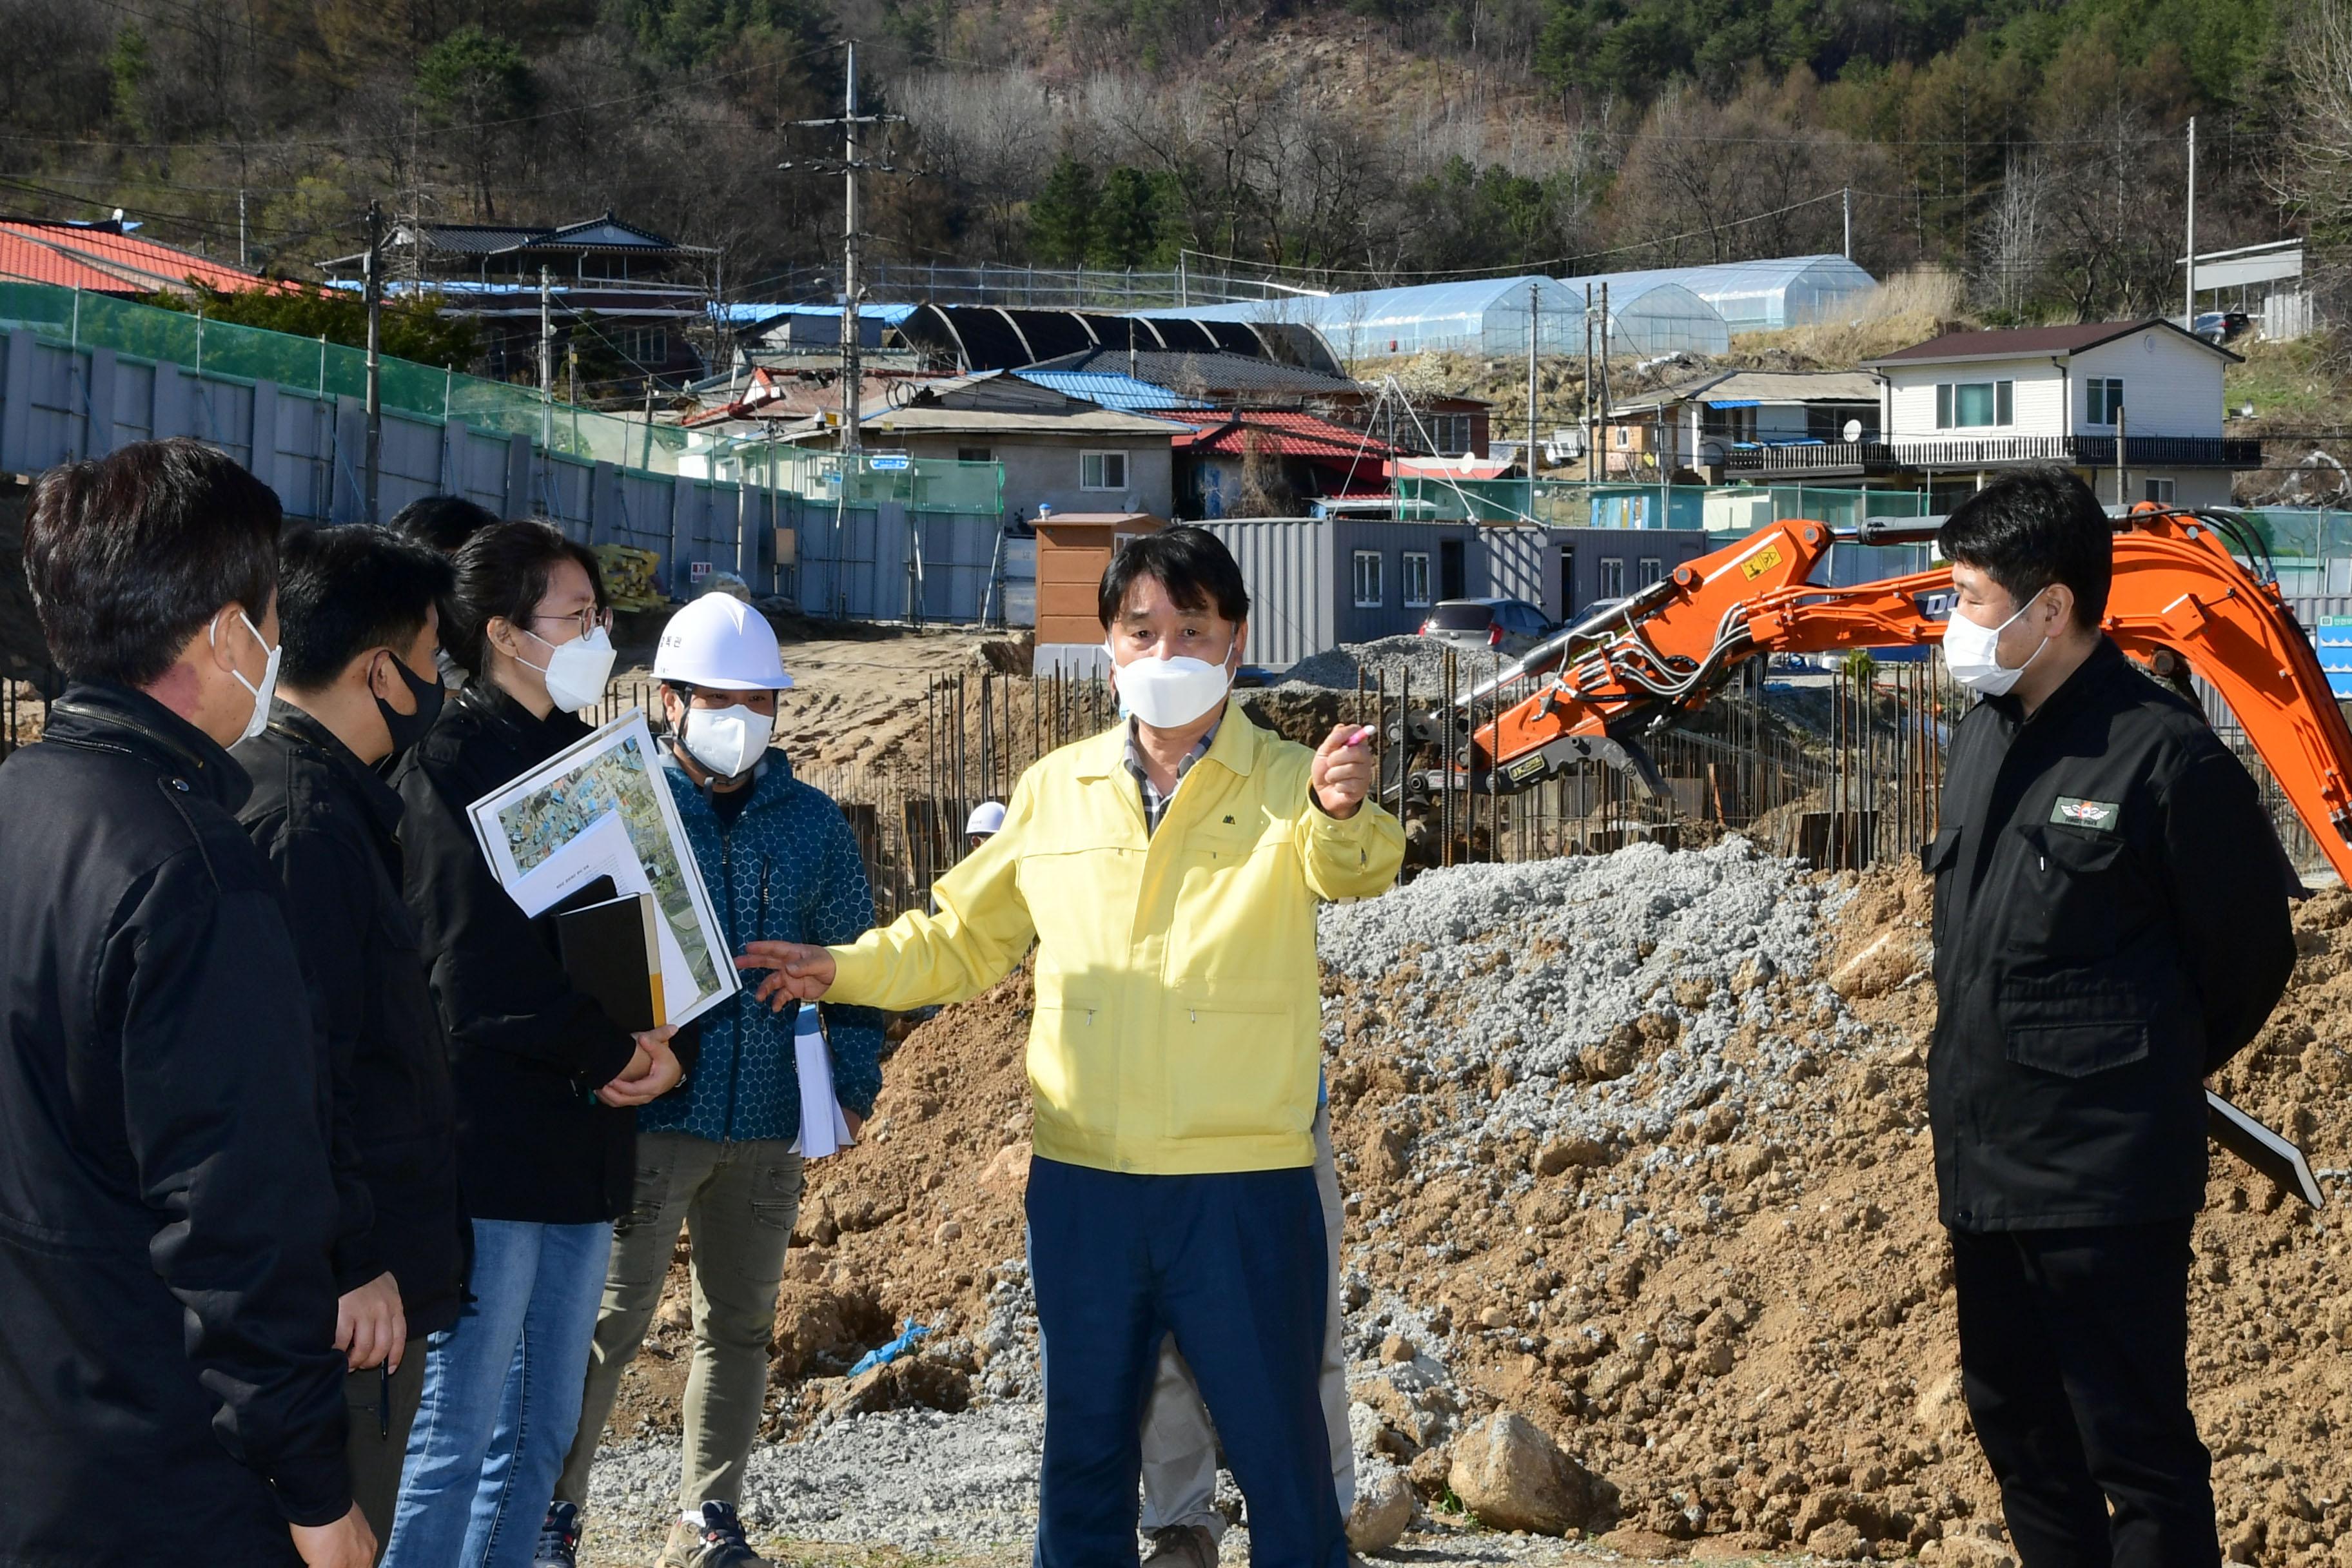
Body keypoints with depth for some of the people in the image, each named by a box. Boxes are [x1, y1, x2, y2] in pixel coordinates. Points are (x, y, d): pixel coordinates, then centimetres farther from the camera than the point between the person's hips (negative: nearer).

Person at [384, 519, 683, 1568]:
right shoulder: (453, 763, -9)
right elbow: (474, 970, -17)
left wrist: (661, 1045, 0)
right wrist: (614, 1054, -8)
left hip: (583, 1143, 8)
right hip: (489, 1143, -8)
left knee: (543, 1426, 10)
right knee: (458, 1433, -7)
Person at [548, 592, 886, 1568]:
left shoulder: (814, 825, 10)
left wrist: (856, 1082, 5)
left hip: (772, 1121, 4)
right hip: (649, 1112, -4)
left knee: (740, 1323, 11)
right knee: (609, 1318, -5)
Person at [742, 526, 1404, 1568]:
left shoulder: (1285, 785, -3)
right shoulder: (1057, 790, 9)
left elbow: (1349, 867, -25)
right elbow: (963, 939, 20)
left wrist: (1344, 814, -46)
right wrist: (844, 970, 7)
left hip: (1244, 1193, -3)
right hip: (1081, 1185, 4)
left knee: (1283, 1462, 2)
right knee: (1081, 1464, 13)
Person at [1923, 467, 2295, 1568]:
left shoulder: (2164, 755, -14)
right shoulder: (1984, 736, 9)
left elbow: (2249, 949, -5)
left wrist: (2142, 1077, 7)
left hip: (2106, 1181, -8)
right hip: (1982, 1167, 8)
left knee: (2136, 1449, -3)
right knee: (2019, 1434, 17)